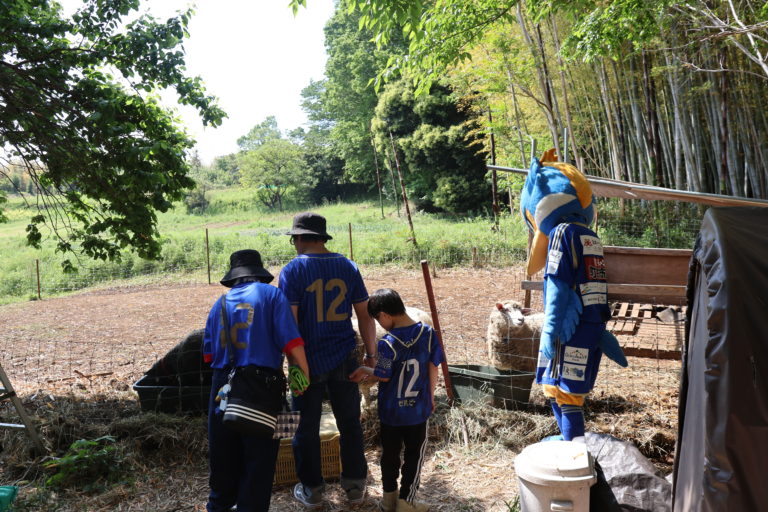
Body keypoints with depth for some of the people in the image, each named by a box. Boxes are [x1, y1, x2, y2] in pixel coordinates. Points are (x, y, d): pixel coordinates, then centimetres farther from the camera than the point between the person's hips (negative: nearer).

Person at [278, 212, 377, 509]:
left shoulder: (293, 270, -9)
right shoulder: (348, 267, 2)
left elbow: (289, 320, -14)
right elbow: (364, 314, 3)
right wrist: (371, 354, 9)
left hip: (309, 361, -3)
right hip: (344, 359, 3)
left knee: (307, 426, 12)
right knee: (349, 423, 16)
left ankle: (312, 490, 25)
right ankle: (355, 487, 27)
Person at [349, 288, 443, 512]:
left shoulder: (388, 343, -20)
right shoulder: (428, 334, -11)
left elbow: (383, 376, -11)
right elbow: (433, 369, -3)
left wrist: (364, 371, 8)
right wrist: (431, 396, 11)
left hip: (391, 411, -1)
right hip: (418, 409, 1)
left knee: (390, 454, 18)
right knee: (414, 456, 15)